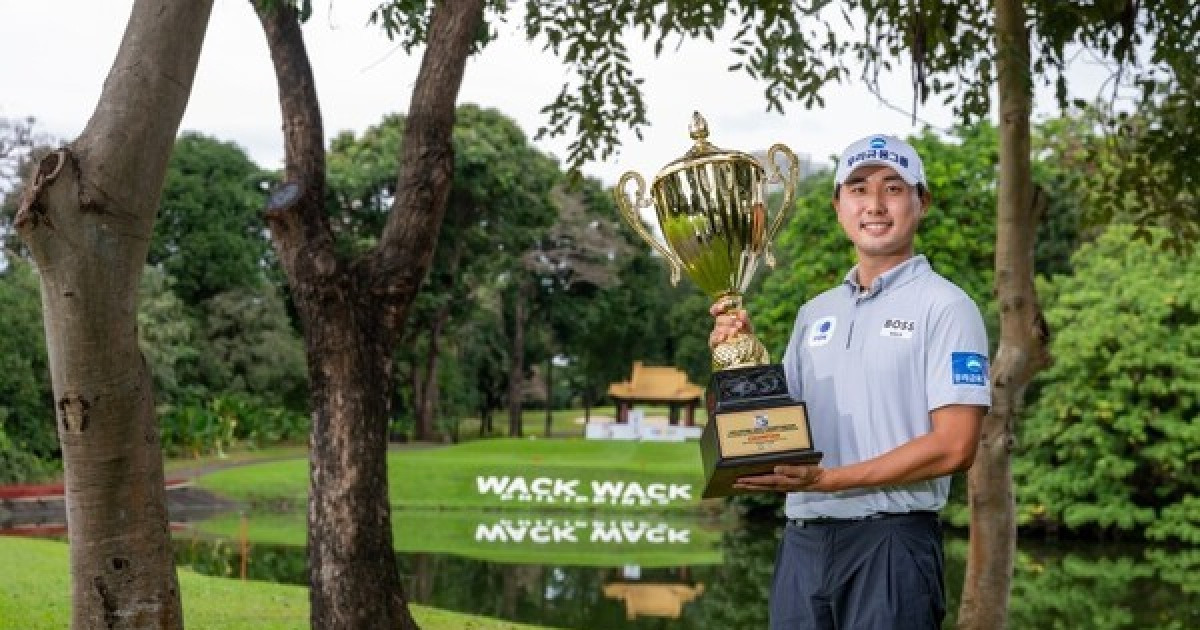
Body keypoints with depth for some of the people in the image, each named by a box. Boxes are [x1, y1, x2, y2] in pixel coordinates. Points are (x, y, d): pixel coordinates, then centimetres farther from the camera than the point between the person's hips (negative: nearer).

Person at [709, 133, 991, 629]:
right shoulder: (814, 314, 14)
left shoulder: (946, 306, -5)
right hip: (801, 538, 5)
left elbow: (953, 447, -13)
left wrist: (826, 479, -18)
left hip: (891, 538, -5)